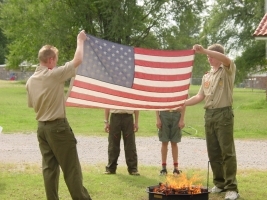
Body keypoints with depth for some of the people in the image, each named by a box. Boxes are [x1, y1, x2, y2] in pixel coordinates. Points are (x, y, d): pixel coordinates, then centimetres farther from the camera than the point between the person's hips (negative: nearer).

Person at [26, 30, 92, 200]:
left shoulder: (31, 81, 6)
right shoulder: (54, 75, -15)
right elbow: (78, 60, -12)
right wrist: (80, 41, 1)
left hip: (42, 127, 7)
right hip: (58, 126, -7)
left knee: (49, 166, 9)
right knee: (71, 167, -1)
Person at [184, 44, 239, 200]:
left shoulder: (228, 71, -2)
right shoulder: (207, 77, 18)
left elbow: (226, 59, -25)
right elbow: (200, 97, 19)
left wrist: (203, 51, -34)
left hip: (224, 113, -7)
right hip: (209, 115, 7)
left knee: (227, 151, -8)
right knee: (213, 152, 7)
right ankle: (220, 183, 16)